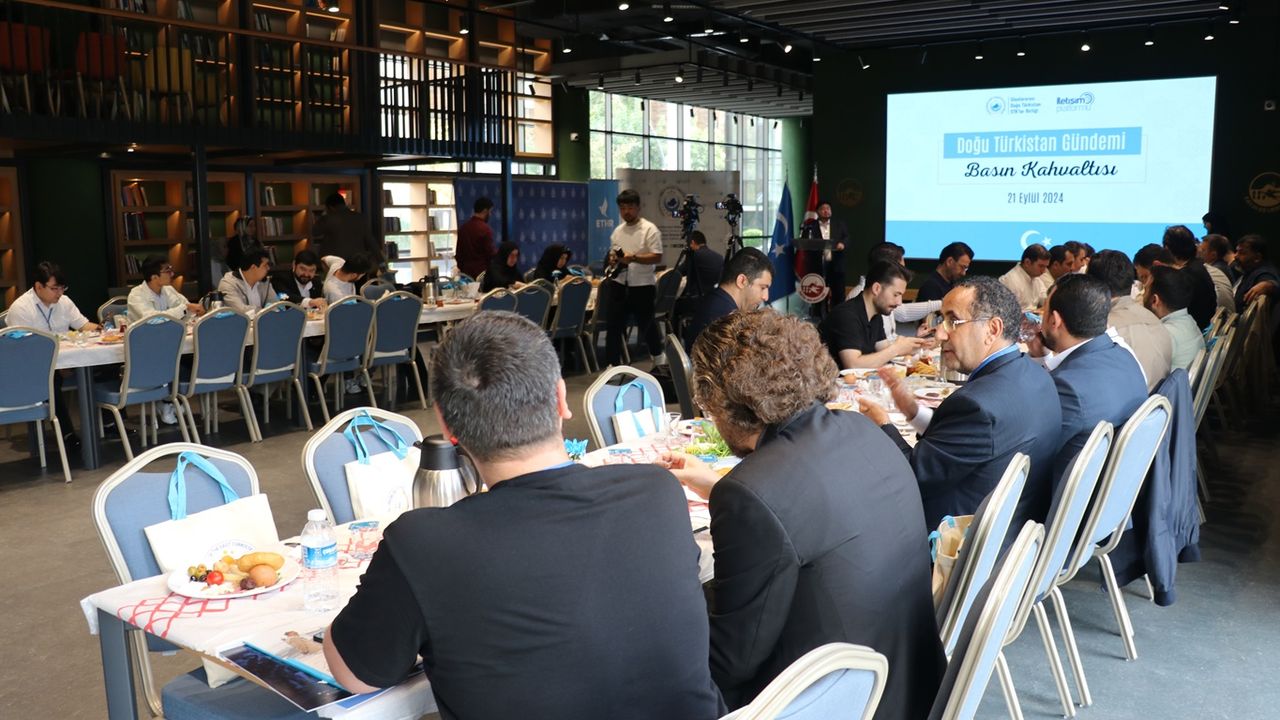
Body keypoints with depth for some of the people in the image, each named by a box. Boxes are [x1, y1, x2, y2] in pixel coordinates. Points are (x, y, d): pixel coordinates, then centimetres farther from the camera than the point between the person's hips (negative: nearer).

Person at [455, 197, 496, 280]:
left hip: (466, 271, 7)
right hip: (481, 272, -7)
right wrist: (498, 252, 7)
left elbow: (459, 252, 12)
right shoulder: (485, 229, -14)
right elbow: (490, 253, -13)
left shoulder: (463, 227, 7)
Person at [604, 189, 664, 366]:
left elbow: (657, 257, -16)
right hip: (619, 285, 5)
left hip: (642, 286, -5)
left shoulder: (650, 229, -9)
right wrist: (612, 260, -4)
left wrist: (633, 258, -27)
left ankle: (658, 358, 34)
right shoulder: (617, 231, 11)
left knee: (646, 326, 9)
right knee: (613, 327, 2)